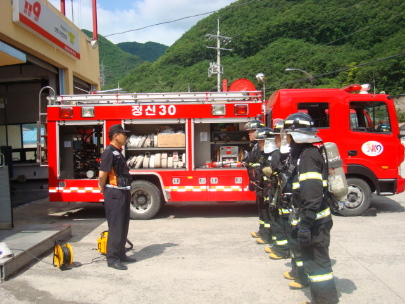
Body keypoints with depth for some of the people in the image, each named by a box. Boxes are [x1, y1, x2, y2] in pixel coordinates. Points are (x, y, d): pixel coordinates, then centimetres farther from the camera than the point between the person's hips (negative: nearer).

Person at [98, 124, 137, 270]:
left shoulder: (118, 152, 15)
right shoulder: (109, 152, -15)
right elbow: (102, 174, -19)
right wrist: (103, 189, -5)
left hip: (123, 193, 9)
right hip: (114, 194, -9)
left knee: (123, 225, 15)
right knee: (115, 226, -3)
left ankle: (120, 254, 26)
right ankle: (112, 258, 7)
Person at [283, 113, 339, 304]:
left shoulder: (308, 156, -20)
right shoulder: (301, 154, 12)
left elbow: (312, 193, -27)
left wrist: (305, 224, -28)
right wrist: (299, 220, 25)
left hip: (315, 221, -11)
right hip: (312, 219, 11)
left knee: (317, 261, -1)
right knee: (311, 258, 20)